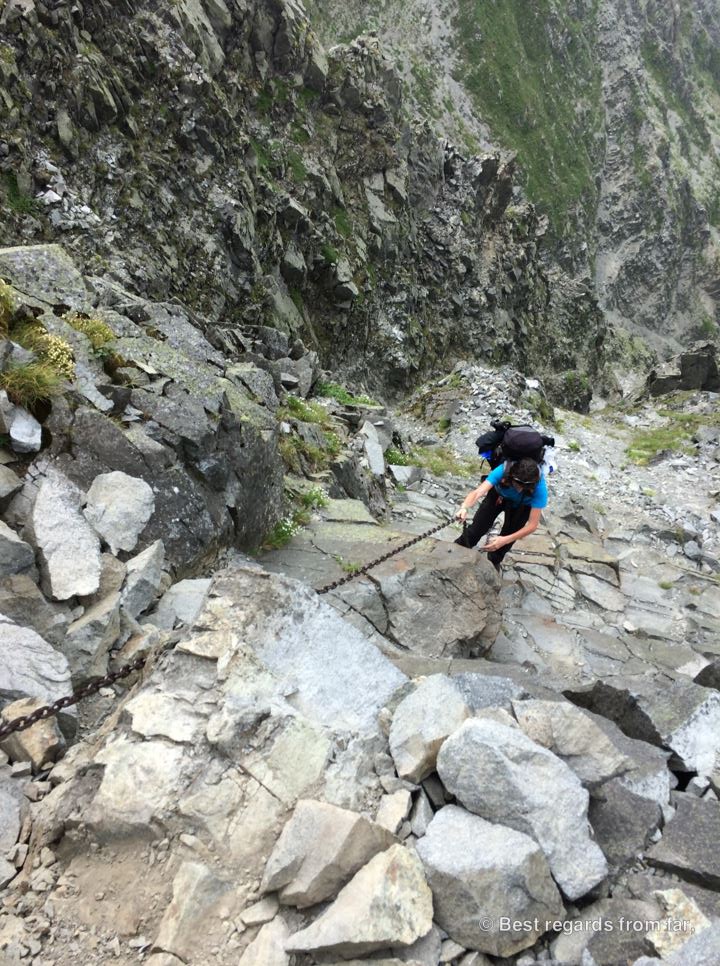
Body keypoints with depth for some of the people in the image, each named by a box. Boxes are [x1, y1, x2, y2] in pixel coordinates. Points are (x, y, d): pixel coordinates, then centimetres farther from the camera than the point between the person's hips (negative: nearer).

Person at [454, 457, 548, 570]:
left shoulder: (539, 487, -40)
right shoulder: (503, 470, -41)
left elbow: (533, 525, -38)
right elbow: (478, 492, -51)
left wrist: (505, 540, -50)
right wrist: (464, 508, -73)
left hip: (522, 505, 0)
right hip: (498, 495, 0)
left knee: (509, 532, -5)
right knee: (478, 527, 0)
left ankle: (494, 561, 26)